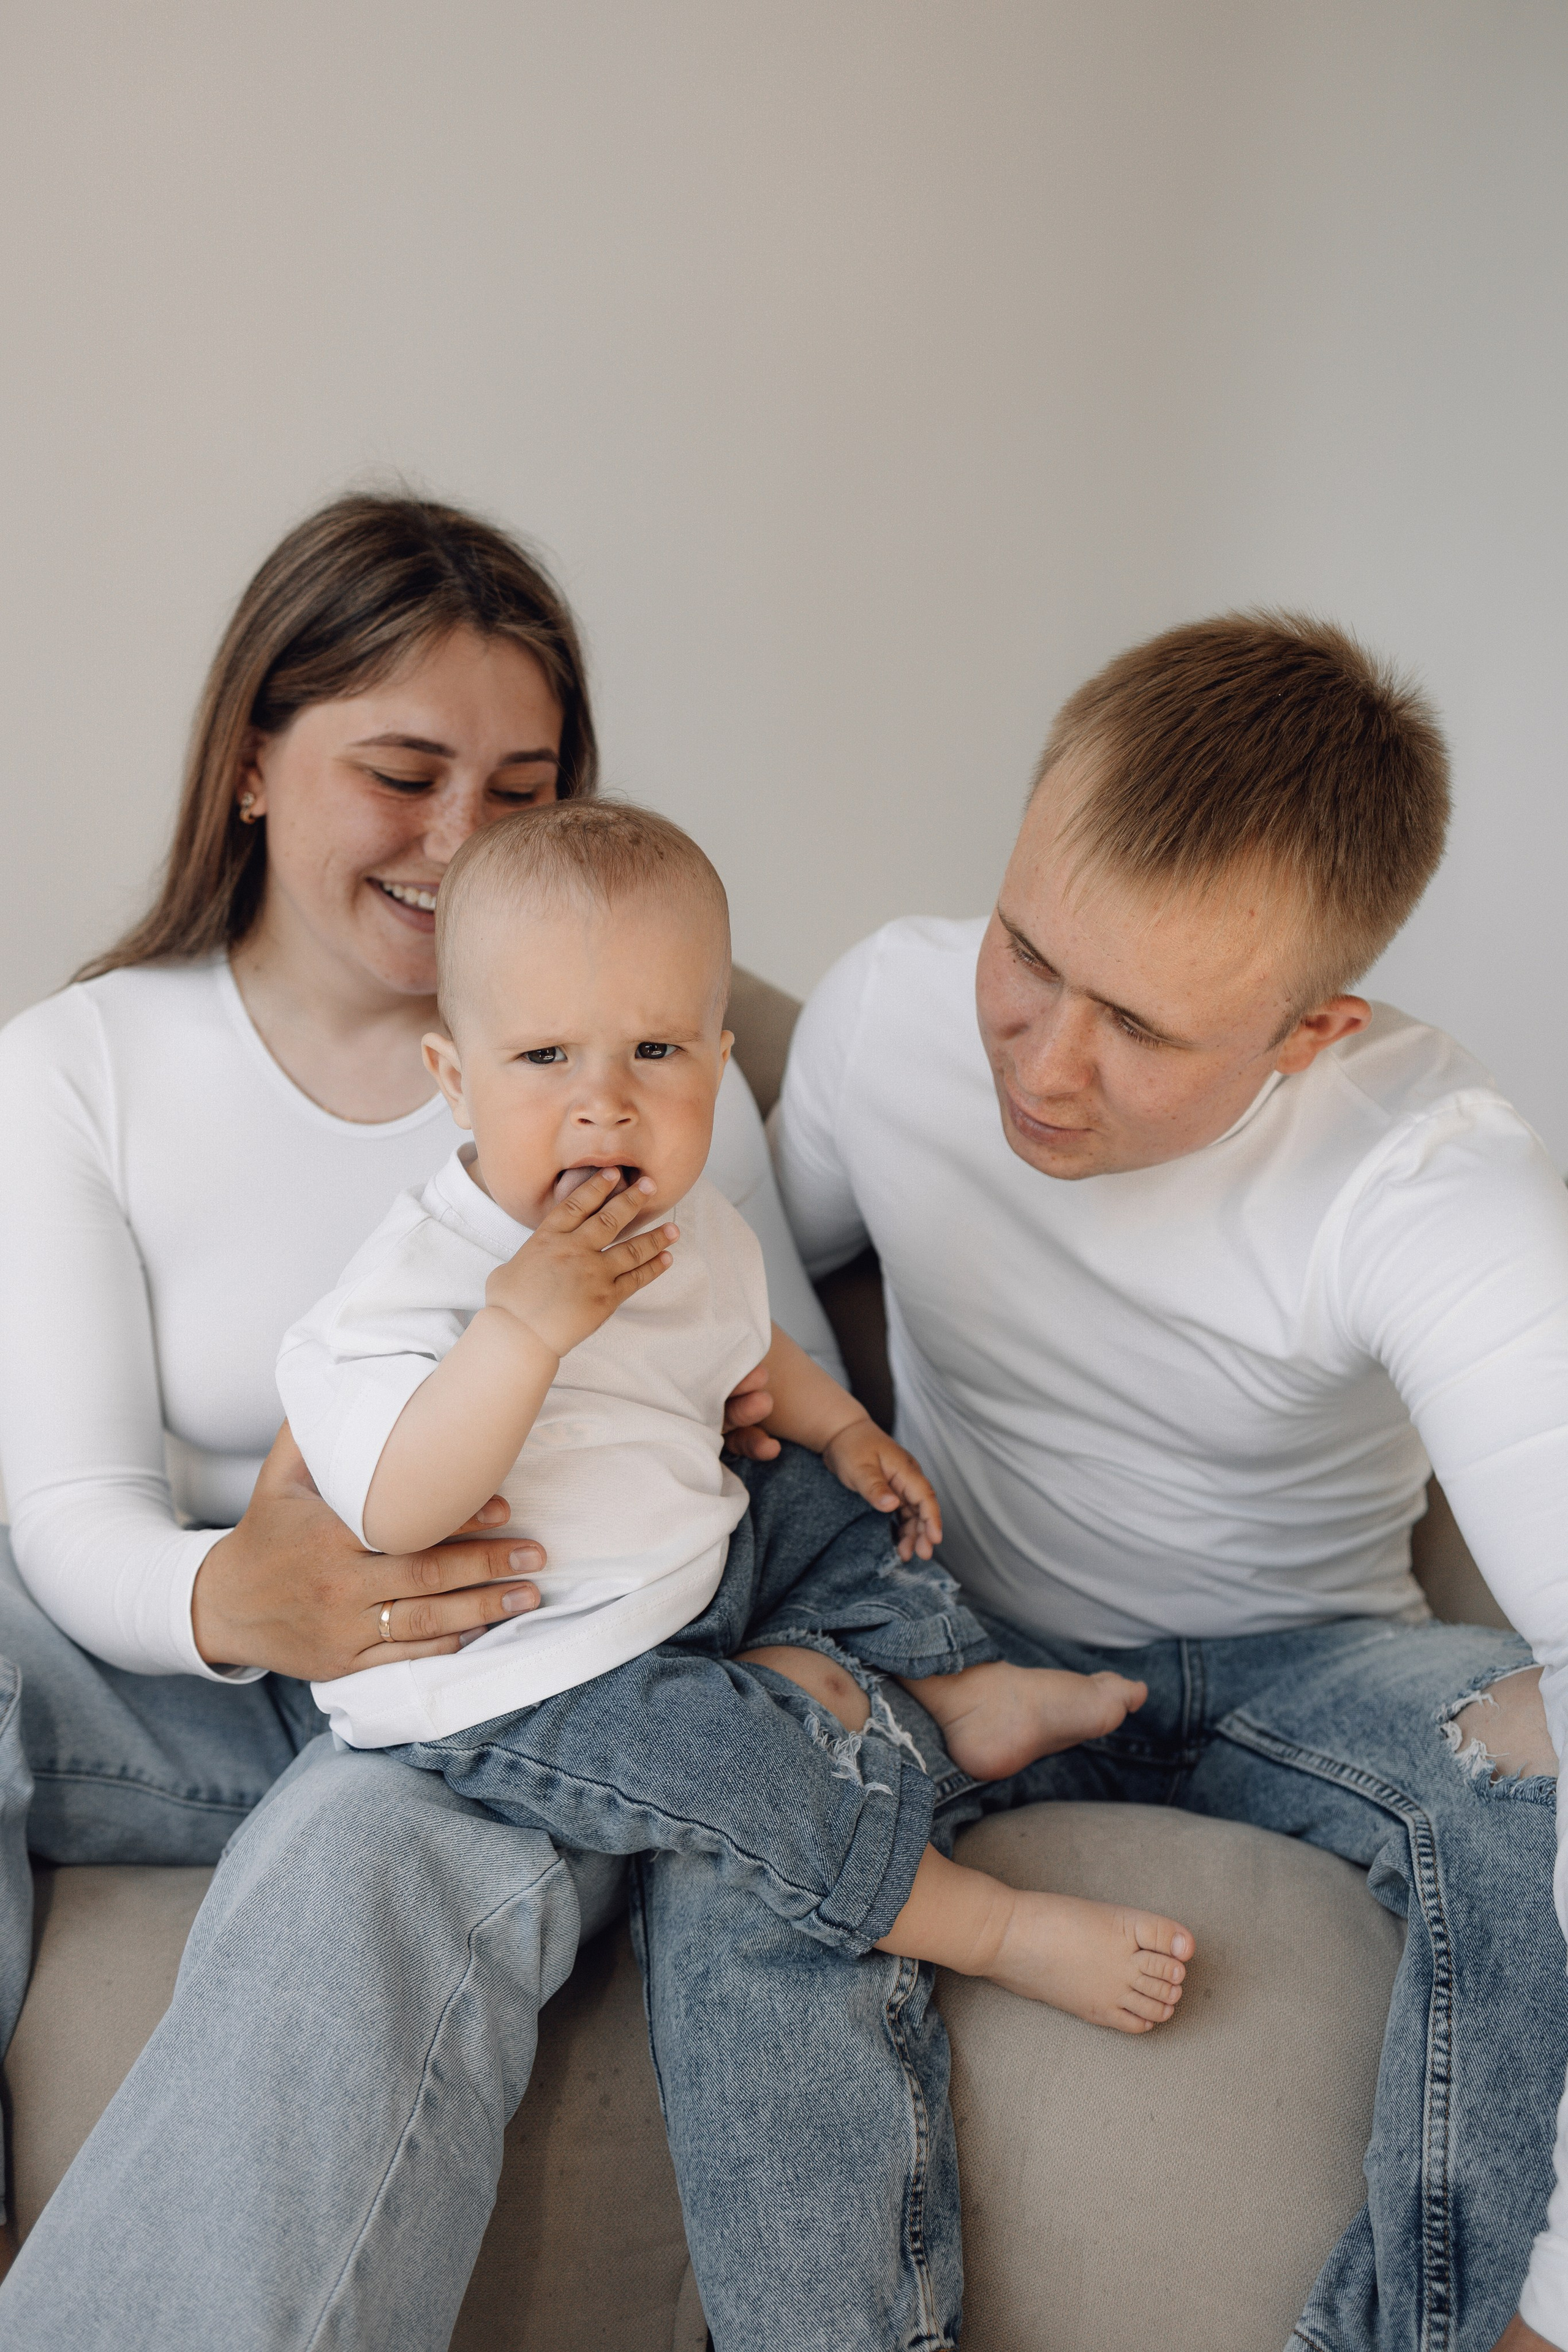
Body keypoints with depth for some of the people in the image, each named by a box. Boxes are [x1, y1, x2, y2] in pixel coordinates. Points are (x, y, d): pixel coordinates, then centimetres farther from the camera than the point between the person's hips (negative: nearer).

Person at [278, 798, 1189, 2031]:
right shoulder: (426, 1272, -27)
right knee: (723, 1749, -27)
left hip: (692, 1561, 9)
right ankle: (993, 1928, -12)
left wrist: (841, 1427, 13)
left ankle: (971, 1693, 28)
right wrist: (526, 1321, -43)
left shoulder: (691, 1224, -2)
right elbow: (394, 1513, -38)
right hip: (518, 1680, -8)